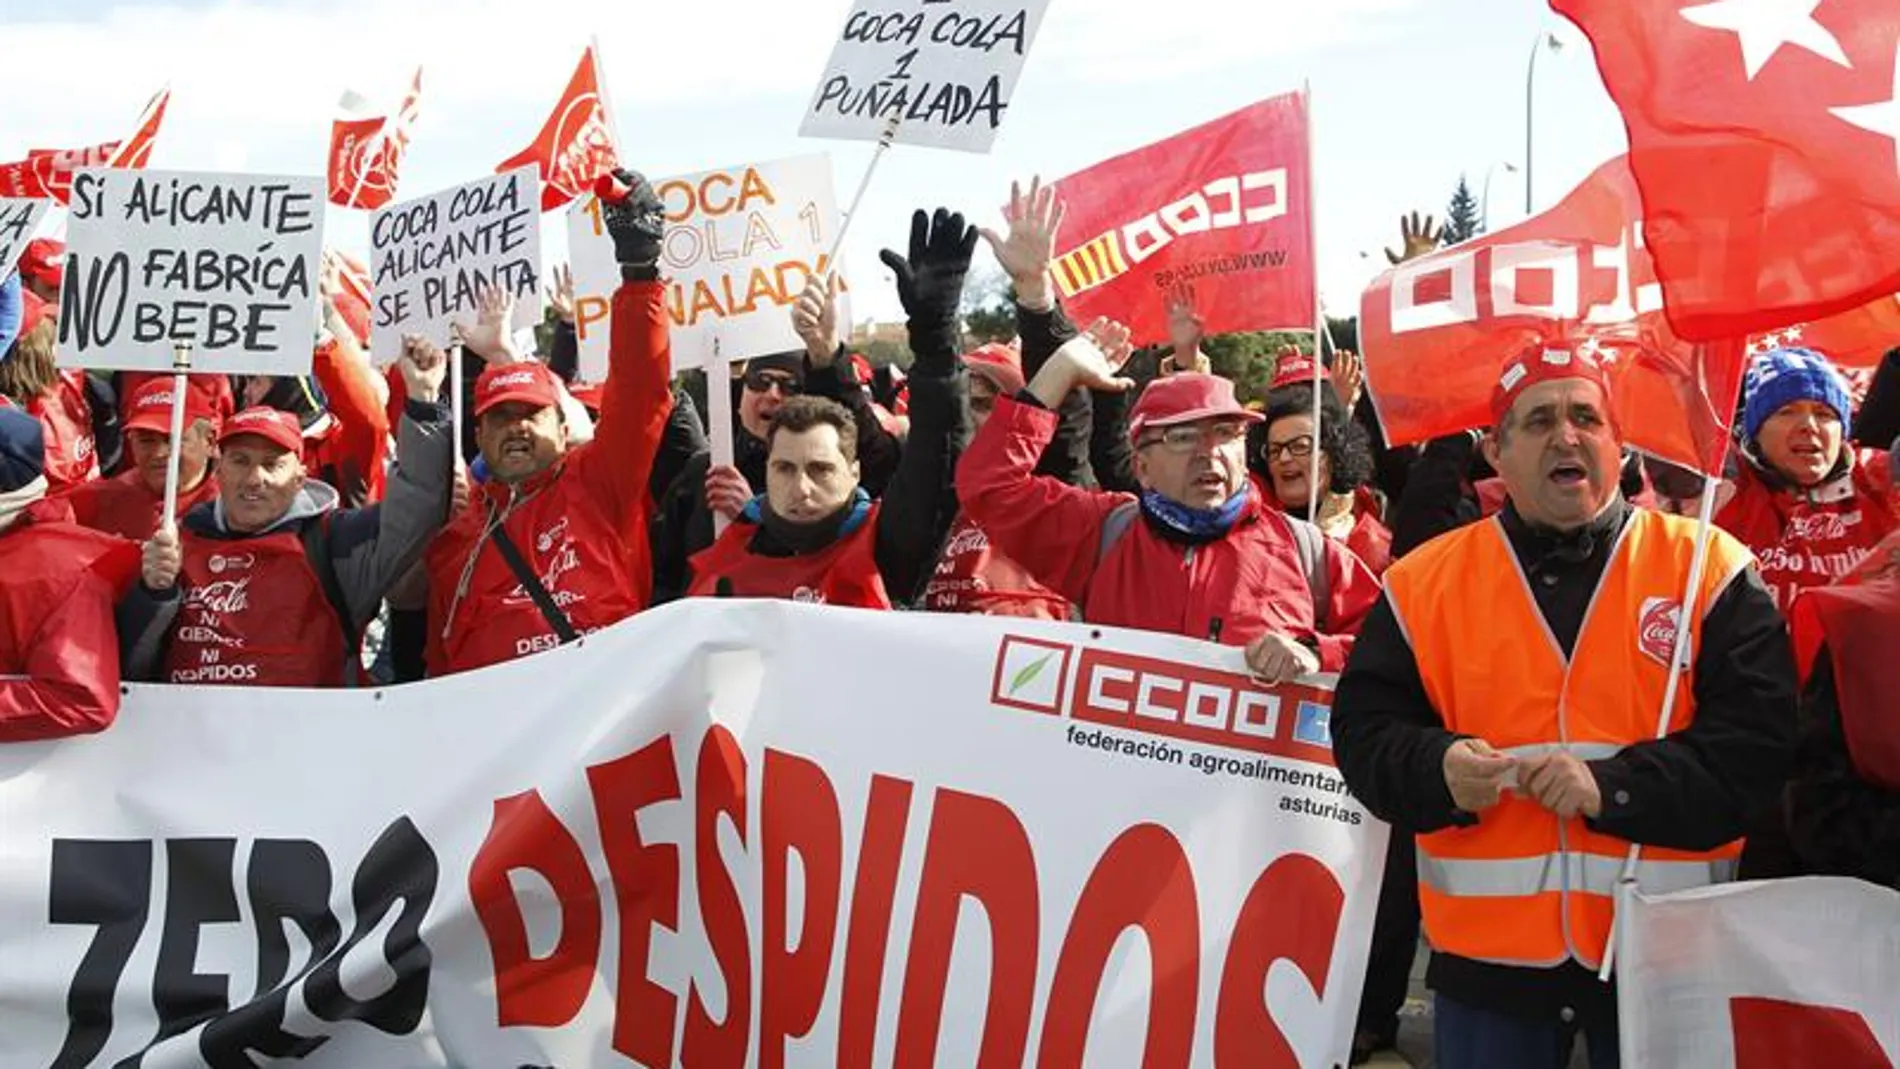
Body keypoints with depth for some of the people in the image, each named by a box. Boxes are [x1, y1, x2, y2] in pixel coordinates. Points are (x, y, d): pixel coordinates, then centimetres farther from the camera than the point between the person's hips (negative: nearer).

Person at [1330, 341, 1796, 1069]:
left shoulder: (1707, 569, -1)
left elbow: (1757, 740, -7)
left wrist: (1613, 785, -20)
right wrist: (1437, 769, -17)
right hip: (1487, 952, 1)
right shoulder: (1425, 583, 4)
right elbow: (1363, 731, 4)